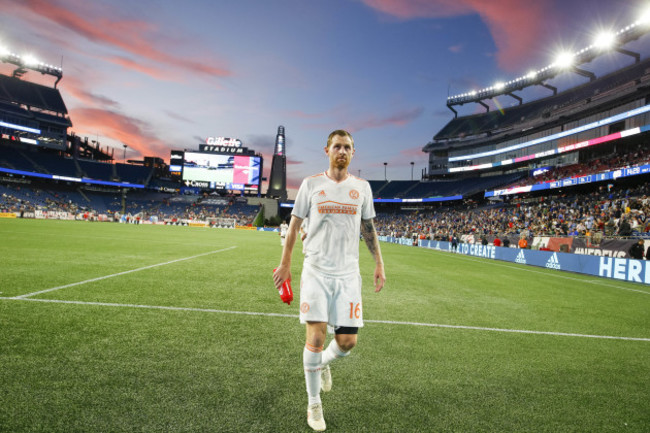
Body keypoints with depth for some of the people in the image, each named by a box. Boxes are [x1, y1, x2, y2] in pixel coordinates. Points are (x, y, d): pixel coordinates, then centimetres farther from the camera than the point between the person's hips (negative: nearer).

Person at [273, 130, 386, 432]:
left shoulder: (362, 187, 8)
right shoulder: (311, 184, 2)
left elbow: (368, 228, 14)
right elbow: (294, 225, 6)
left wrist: (379, 264, 8)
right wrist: (285, 265, 5)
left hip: (348, 274, 2)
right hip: (316, 271, -2)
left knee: (347, 341, 1)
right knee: (315, 336, -5)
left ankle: (324, 362, 38)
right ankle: (314, 404, 18)